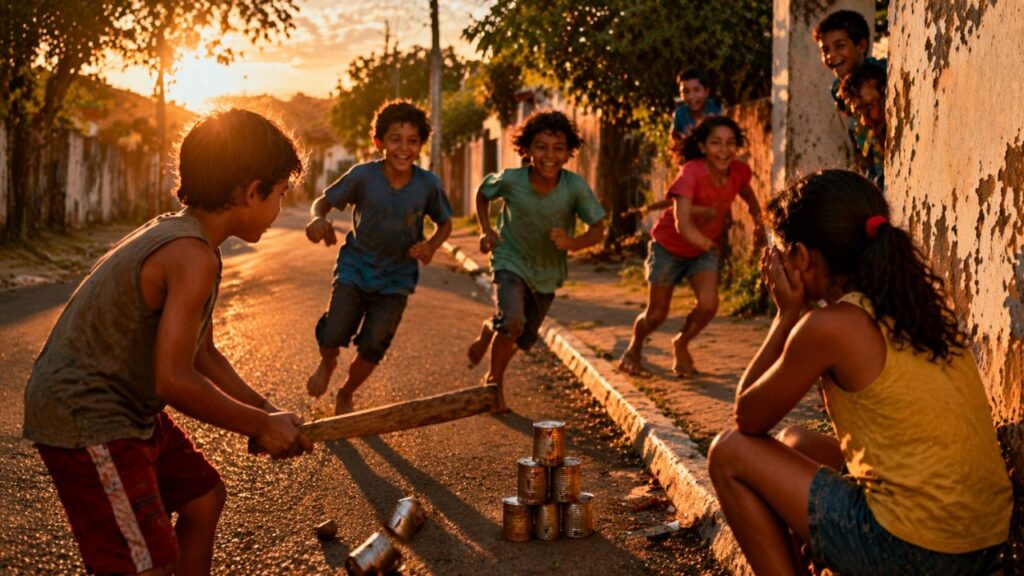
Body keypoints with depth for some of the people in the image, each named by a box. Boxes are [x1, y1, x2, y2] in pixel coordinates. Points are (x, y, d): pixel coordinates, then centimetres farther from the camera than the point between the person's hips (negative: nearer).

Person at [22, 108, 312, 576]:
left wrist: (265, 412, 8)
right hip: (84, 419, -11)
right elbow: (174, 380, -28)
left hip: (125, 409, 11)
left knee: (204, 495, 22)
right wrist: (261, 426, -16)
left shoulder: (176, 233, 9)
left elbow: (202, 354, 16)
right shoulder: (194, 256, -23)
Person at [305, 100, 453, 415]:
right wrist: (318, 219, -29)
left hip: (396, 278, 1)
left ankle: (346, 394, 33)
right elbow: (324, 201, -5)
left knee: (373, 348, 0)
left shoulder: (428, 184, -13)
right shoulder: (363, 175, -17)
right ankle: (327, 363, 27)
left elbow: (445, 223, 4)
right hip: (355, 267, -1)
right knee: (332, 336, -13)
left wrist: (431, 245, -17)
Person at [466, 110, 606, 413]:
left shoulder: (575, 187, -24)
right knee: (512, 322, -27)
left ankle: (489, 331, 52)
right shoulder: (510, 180, -21)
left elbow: (598, 228, -14)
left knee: (523, 339, 17)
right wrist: (486, 230, -9)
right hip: (511, 261, -2)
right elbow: (482, 193, 2)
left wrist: (572, 243, -33)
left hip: (547, 272, 3)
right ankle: (494, 381, 3)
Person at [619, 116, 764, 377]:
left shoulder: (739, 171, -17)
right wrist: (710, 245, -59)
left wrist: (758, 221, -4)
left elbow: (747, 194, 10)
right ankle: (634, 347, 38)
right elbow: (682, 223, -44)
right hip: (669, 247, -4)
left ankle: (681, 344, 14)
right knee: (657, 315, 3)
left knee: (708, 304, -18)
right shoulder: (691, 173, -32)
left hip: (703, 249, 4)